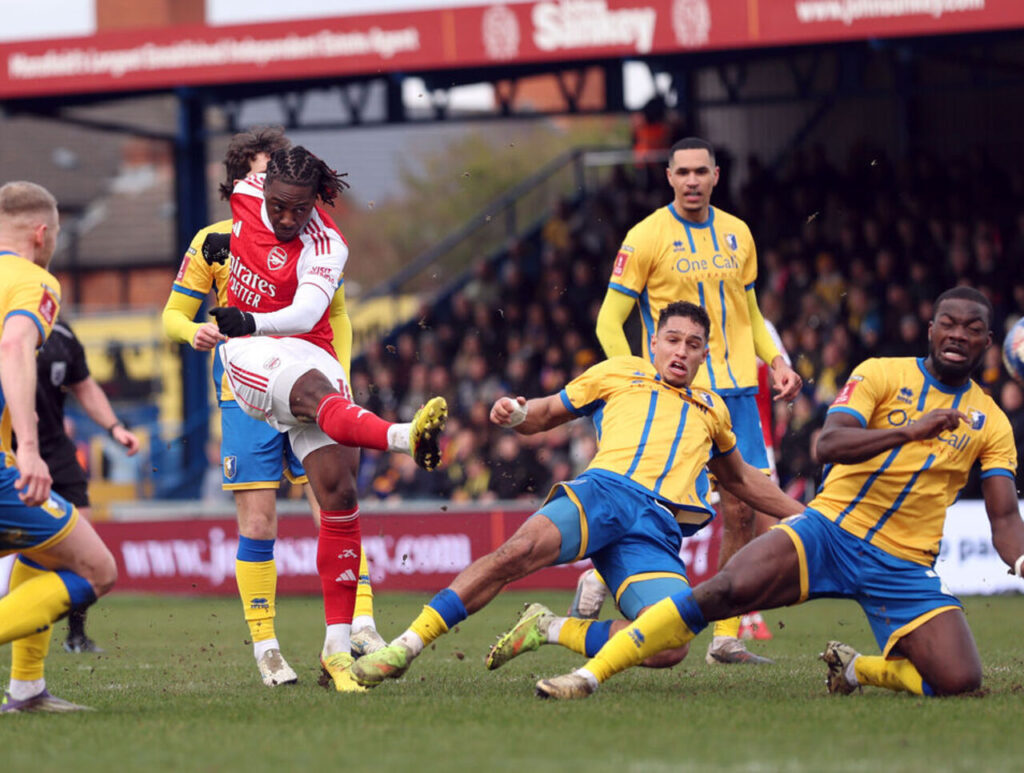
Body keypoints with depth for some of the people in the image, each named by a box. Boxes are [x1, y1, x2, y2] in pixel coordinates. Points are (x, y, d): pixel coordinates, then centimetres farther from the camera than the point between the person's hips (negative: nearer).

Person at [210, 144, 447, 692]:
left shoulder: (325, 247, -12)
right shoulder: (246, 195, -2)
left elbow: (306, 312, -30)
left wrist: (250, 321, -45)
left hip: (311, 354, 0)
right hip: (250, 358, 0)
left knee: (337, 491, -12)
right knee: (318, 392, -35)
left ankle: (337, 647, -9)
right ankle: (404, 438, -69)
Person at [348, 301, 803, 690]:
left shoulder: (711, 410, 34)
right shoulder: (617, 373, 25)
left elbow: (741, 480, 47)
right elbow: (546, 414, 27)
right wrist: (515, 414, 4)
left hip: (658, 530, 2)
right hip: (604, 492, -2)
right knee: (520, 551, -35)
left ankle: (551, 630, -7)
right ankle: (405, 648, -30)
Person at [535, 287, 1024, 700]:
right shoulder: (882, 374, 1)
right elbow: (828, 445, -14)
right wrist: (908, 432, -29)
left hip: (904, 565, 2)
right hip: (829, 528, -2)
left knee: (960, 682, -19)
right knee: (727, 590, -28)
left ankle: (854, 668, 11)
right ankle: (589, 674, -22)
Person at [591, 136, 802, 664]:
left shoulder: (737, 234, 12)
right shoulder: (646, 236, -4)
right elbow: (610, 322, -3)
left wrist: (776, 361, 8)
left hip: (736, 391, 5)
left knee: (742, 512, 1)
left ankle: (726, 638, 8)